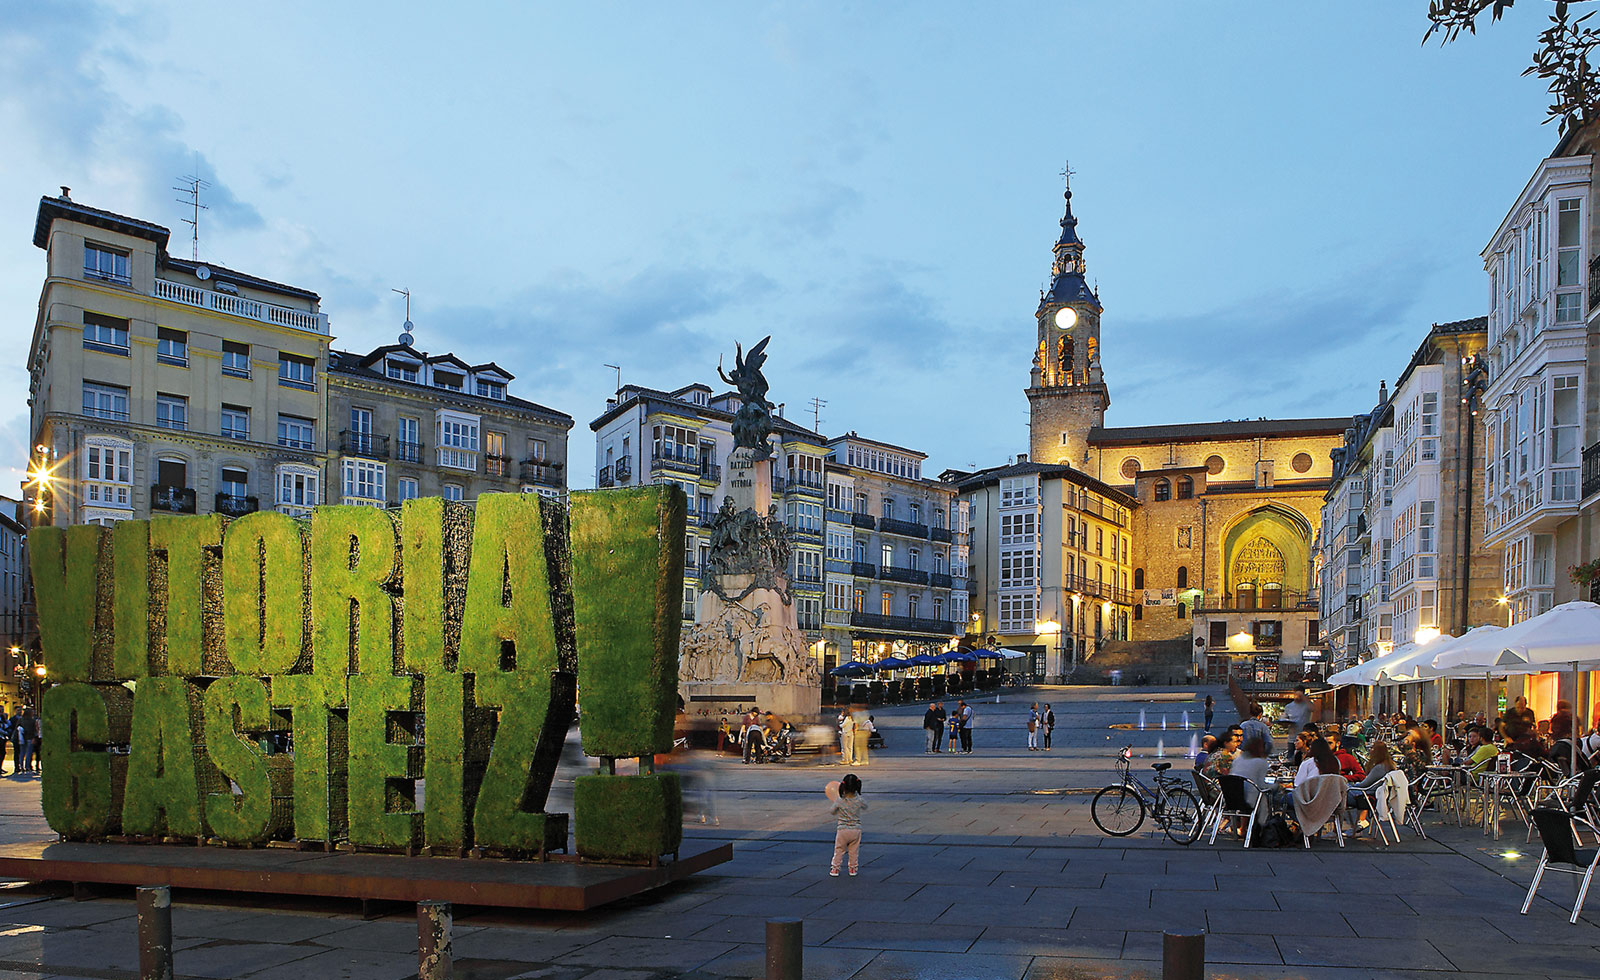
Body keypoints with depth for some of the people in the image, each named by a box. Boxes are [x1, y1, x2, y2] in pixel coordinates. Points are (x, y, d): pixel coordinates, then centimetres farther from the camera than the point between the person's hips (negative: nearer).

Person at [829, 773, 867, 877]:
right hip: (856, 829, 1)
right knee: (854, 851, 16)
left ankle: (835, 868, 19)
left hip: (843, 830, -1)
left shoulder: (840, 802, -15)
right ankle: (853, 868, 23)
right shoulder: (859, 800, -12)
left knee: (839, 850, 13)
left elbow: (833, 812, 2)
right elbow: (865, 808, 11)